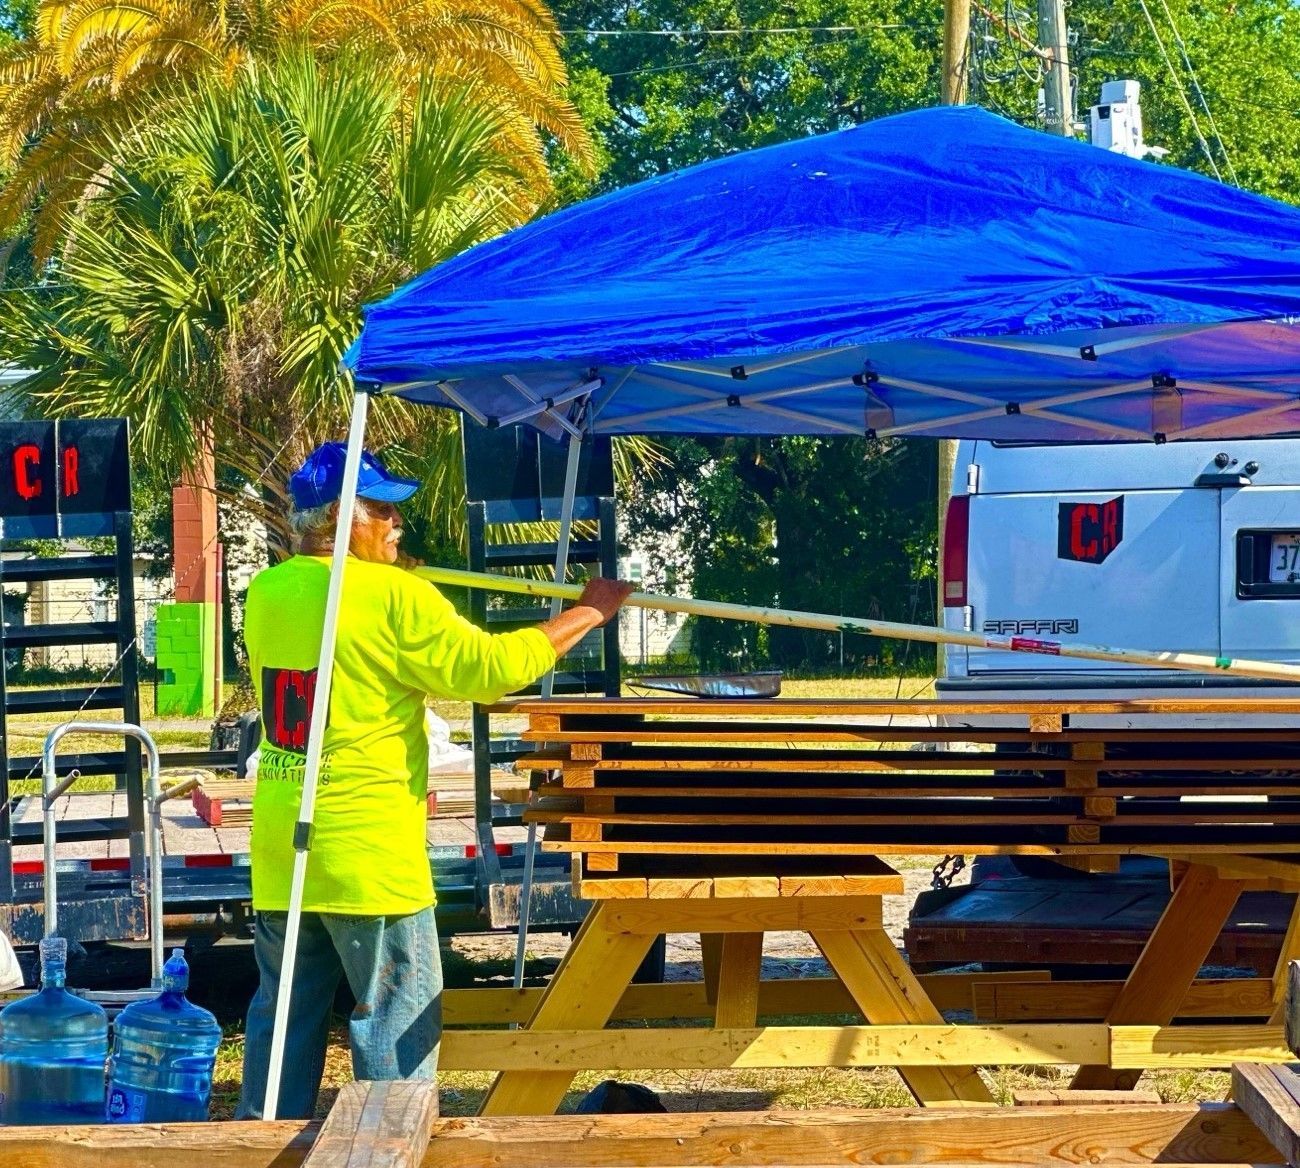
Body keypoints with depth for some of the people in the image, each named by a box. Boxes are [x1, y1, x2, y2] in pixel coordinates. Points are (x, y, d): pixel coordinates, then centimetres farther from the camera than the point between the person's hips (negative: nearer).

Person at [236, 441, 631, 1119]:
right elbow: (492, 666, -14)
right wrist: (588, 613, -4)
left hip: (281, 852, 6)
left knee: (284, 1011, 13)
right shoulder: (394, 598, -14)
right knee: (398, 1016, 4)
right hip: (368, 854, -6)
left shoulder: (265, 594, 6)